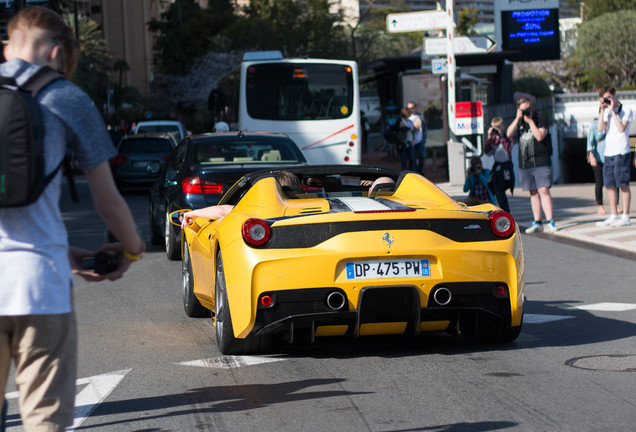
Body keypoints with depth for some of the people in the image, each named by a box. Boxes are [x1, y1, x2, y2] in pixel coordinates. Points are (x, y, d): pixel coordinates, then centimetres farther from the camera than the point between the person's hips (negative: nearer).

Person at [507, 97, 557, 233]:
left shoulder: (540, 120, -1)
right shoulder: (519, 122, 12)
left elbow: (539, 136, -15)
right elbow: (509, 134, -3)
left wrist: (530, 121, -13)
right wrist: (517, 119, -10)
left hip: (541, 162, -5)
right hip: (524, 164, 5)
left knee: (544, 191, -11)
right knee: (533, 193, 8)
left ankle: (550, 222, -13)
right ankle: (537, 223, 12)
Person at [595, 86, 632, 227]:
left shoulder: (626, 111, -2)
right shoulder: (607, 112, 15)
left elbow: (622, 128, -17)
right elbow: (600, 128, 1)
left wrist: (613, 111, -14)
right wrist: (603, 110, -4)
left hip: (621, 152, -6)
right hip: (608, 152, 6)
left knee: (623, 184, -6)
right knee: (609, 185, 6)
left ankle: (625, 217, -4)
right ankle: (613, 216, 13)